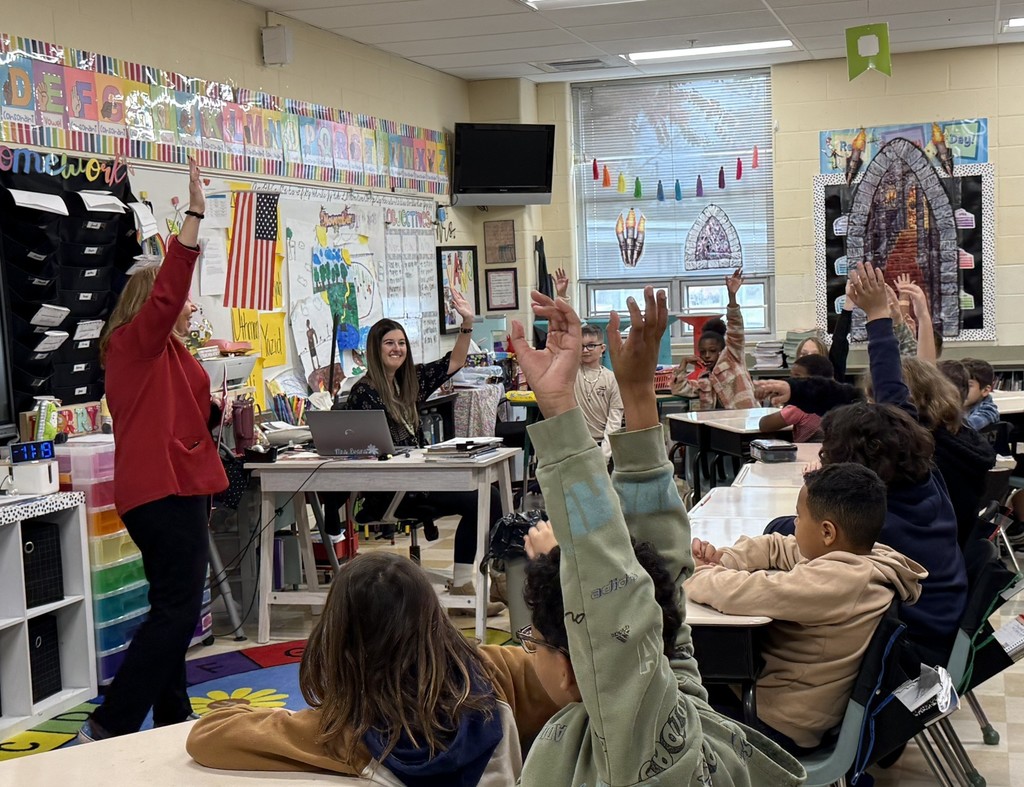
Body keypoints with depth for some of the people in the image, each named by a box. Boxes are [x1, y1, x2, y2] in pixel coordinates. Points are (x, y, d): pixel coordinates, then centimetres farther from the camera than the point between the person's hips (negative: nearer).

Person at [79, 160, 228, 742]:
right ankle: (108, 728, -12)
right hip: (163, 489, -10)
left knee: (174, 608, 13)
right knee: (178, 609, -13)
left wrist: (218, 412, 10)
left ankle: (172, 719, 21)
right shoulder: (135, 341, -7)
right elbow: (165, 289, -25)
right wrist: (194, 217, -30)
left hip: (178, 487, 10)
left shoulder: (168, 354, 21)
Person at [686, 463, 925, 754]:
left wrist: (696, 573, -14)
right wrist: (719, 561, -3)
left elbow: (738, 593, -34)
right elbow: (777, 547, 11)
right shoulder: (859, 555, -2)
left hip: (779, 726, -9)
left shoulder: (835, 582, -31)